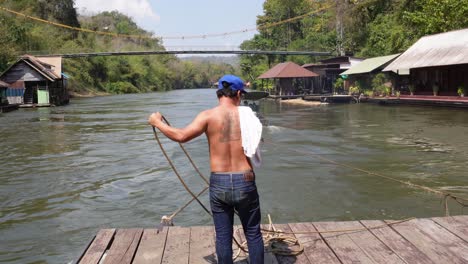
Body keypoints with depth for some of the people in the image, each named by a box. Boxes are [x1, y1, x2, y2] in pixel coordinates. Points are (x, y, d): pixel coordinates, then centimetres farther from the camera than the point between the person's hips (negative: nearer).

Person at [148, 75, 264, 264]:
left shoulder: (209, 116, -7)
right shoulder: (247, 115, -2)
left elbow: (181, 136, -16)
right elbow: (256, 140, 7)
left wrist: (157, 122, -2)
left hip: (218, 184, 0)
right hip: (245, 182, 0)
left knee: (223, 236, 13)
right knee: (253, 234, 15)